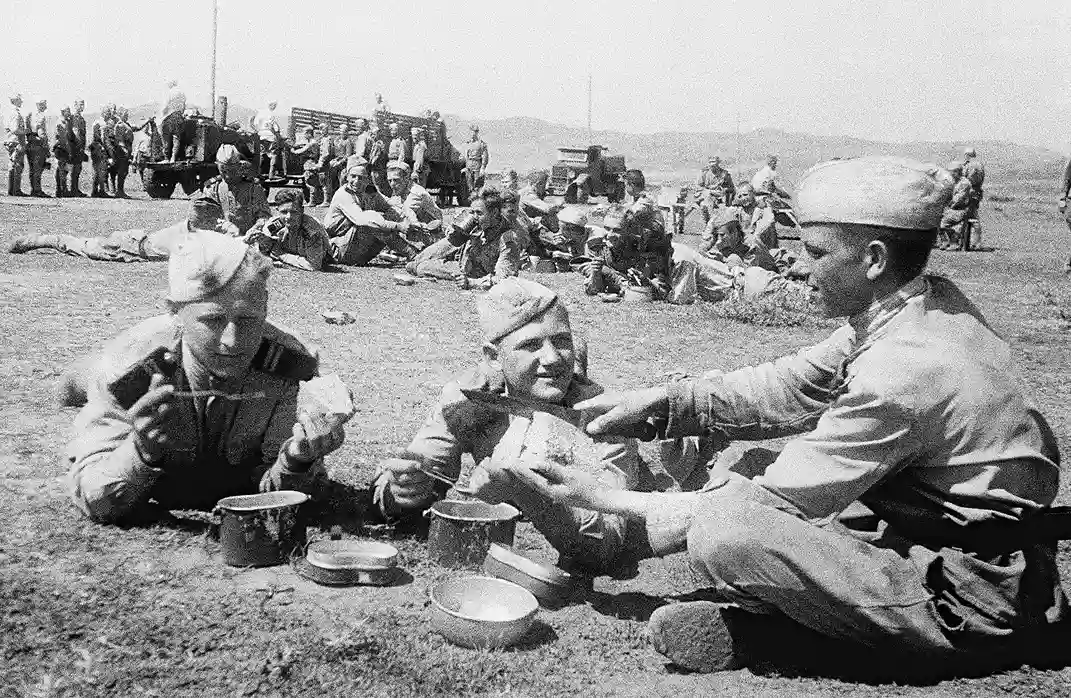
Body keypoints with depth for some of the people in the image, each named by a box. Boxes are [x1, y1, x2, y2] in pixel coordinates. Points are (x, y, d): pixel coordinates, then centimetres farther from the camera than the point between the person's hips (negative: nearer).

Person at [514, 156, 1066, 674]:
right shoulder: (932, 304, 1)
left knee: (725, 536, -26)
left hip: (974, 602, -9)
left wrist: (604, 500, -15)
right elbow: (789, 387, 6)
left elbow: (775, 501, -21)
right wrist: (660, 401, -3)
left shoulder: (904, 374, -27)